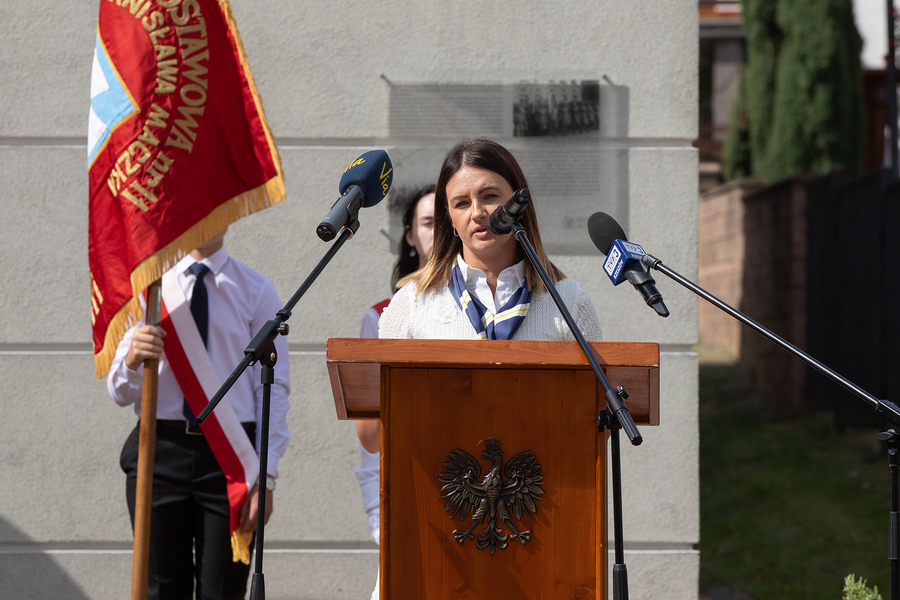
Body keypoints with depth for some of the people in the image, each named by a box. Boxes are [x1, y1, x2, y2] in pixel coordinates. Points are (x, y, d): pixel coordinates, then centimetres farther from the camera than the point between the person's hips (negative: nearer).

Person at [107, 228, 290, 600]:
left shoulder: (256, 292, 6)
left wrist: (266, 477, -9)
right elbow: (120, 394, 5)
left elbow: (274, 388, 0)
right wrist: (132, 360, -19)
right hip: (160, 453, 1)